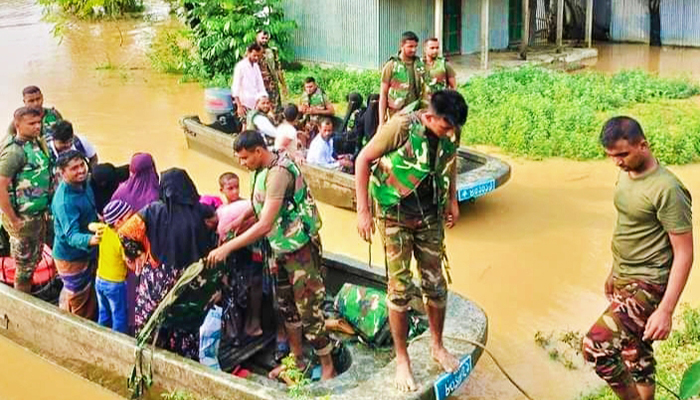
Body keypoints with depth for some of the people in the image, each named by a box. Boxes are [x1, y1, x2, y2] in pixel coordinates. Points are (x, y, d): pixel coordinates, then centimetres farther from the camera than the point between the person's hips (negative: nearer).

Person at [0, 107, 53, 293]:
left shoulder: (37, 143, 4)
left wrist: (44, 211, 12)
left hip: (39, 215, 8)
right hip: (24, 220, -8)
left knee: (35, 260, 22)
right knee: (25, 266, 7)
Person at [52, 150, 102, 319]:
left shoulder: (83, 183, -8)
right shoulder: (64, 202, -35)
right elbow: (71, 236, -42)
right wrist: (91, 240, -59)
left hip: (87, 253, 8)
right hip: (71, 257, -8)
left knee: (90, 294, 26)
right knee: (77, 300, 12)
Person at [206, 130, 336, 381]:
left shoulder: (278, 172, -26)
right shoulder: (262, 169, 2)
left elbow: (264, 224, -30)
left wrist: (227, 248, -27)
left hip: (300, 248, -10)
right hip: (280, 248, 10)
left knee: (309, 311, -2)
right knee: (286, 306, 19)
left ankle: (328, 368, 12)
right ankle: (297, 360, 35)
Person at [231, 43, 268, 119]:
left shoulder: (256, 66, 12)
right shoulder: (241, 66, -8)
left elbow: (261, 87, 14)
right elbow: (235, 88, -11)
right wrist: (239, 106, -16)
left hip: (255, 104, 6)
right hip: (244, 104, -6)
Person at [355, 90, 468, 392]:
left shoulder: (451, 134, -10)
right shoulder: (401, 127, -24)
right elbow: (363, 159, -15)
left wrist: (453, 199, 9)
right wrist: (362, 211, -16)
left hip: (431, 218, 4)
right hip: (396, 218, -4)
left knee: (436, 285, 10)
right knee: (400, 288, 0)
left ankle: (437, 347, 32)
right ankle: (402, 360, 16)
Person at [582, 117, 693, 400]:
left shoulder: (666, 190, -22)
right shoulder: (625, 175, 4)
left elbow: (684, 253, -21)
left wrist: (666, 310, -25)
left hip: (648, 285, -9)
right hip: (624, 281, 9)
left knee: (596, 346, -18)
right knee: (635, 357, 17)